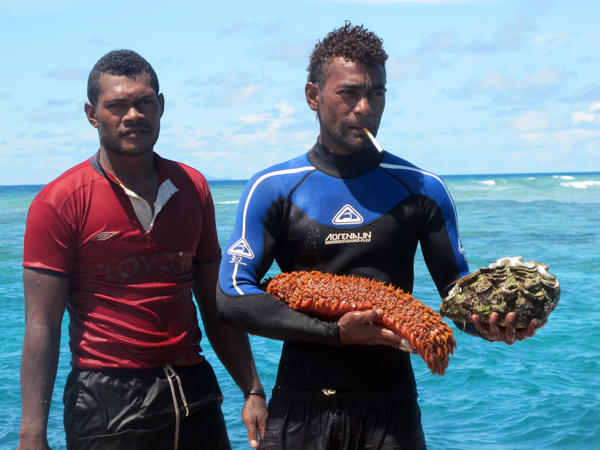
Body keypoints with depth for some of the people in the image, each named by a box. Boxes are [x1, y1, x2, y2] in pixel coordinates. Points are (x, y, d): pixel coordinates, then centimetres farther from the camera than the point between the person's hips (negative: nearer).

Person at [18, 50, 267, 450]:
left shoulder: (192, 188, 8)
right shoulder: (59, 202, -7)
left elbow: (215, 305, 12)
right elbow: (42, 327, -11)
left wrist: (252, 390, 8)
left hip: (196, 392, 4)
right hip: (105, 400, -4)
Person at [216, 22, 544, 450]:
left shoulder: (422, 189, 4)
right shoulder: (271, 189, 0)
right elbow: (232, 296, -7)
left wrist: (492, 322, -20)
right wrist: (335, 333, -17)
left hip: (390, 413, 0)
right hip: (299, 410, 0)